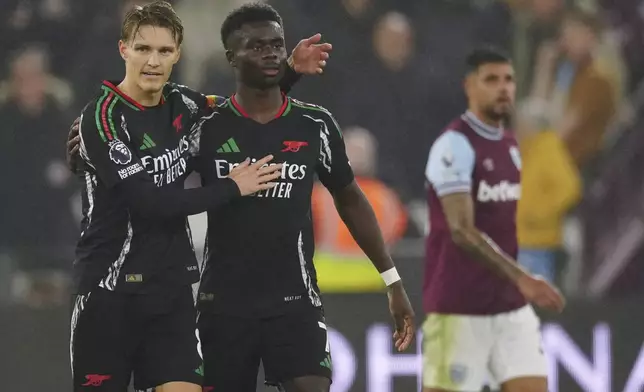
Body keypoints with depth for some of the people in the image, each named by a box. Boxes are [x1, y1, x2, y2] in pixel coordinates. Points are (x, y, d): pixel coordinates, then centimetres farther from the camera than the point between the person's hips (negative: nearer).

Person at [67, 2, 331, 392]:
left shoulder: (182, 104, 5)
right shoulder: (103, 117, -12)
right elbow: (149, 202, -19)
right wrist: (231, 188, -12)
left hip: (172, 287, 5)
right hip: (111, 290, -5)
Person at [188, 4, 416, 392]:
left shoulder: (315, 126, 1)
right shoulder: (206, 128, -3)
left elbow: (350, 200, 13)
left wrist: (392, 281, 12)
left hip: (295, 301, 0)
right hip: (225, 303, 0)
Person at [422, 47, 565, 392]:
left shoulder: (510, 146, 13)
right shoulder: (454, 145, -13)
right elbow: (462, 231, -23)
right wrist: (522, 279, -31)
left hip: (511, 307, 7)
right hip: (459, 309, -7)